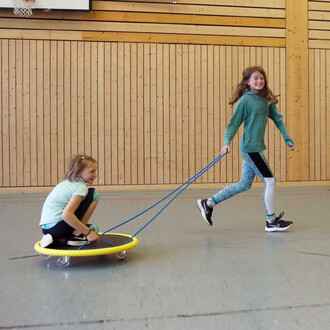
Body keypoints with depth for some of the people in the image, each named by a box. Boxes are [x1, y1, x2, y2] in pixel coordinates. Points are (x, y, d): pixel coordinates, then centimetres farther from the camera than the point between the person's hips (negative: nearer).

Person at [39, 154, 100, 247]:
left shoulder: (67, 183, 16)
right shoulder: (81, 187, -12)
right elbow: (66, 215, -26)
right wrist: (88, 232, -19)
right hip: (57, 227, -9)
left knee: (93, 229, 26)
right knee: (93, 193, -4)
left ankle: (54, 238, 9)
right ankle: (76, 236, -5)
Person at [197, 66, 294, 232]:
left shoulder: (266, 99, 11)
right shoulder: (245, 100, -10)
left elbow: (278, 119, 14)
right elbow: (234, 123, -11)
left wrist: (288, 139, 9)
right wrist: (227, 142, -23)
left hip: (255, 147, 8)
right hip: (250, 147, -8)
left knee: (244, 184, 13)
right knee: (270, 181, -3)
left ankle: (208, 203, 21)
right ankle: (271, 221, 12)